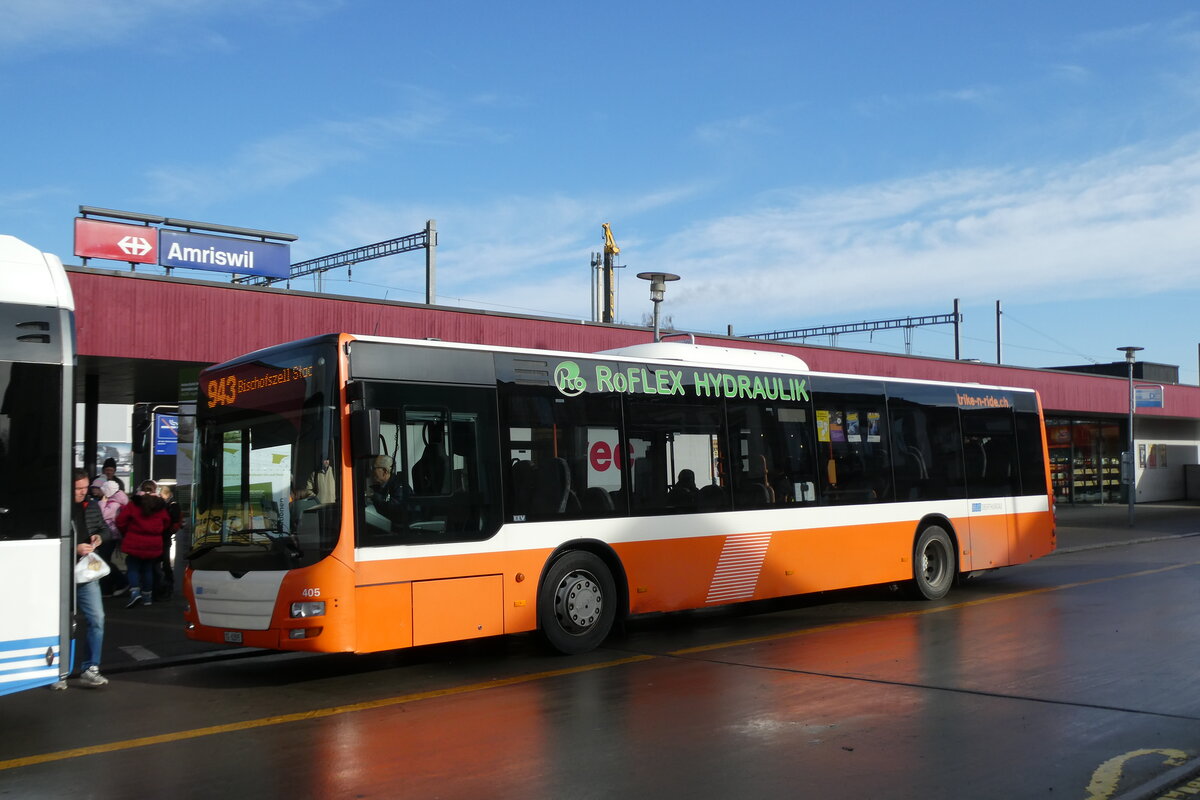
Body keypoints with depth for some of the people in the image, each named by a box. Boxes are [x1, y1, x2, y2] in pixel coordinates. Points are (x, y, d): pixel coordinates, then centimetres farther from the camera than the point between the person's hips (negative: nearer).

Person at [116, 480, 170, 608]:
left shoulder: (133, 504, -7)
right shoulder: (160, 506, 1)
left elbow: (120, 521, -7)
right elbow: (166, 523, 11)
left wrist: (126, 533, 10)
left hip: (134, 543, -3)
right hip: (153, 545, 3)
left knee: (133, 568, 7)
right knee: (148, 569, 14)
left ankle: (135, 591, -14)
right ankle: (147, 596, 17)